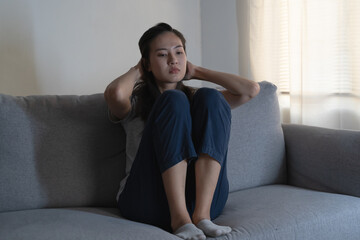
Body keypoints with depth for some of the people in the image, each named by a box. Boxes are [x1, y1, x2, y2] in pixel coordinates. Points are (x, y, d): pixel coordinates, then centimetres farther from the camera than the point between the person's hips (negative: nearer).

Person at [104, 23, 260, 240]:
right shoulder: (134, 103, 11)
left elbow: (251, 89, 6)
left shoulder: (195, 99, 21)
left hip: (203, 196, 3)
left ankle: (202, 214, -25)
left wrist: (197, 72, 15)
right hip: (147, 203, -3)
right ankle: (179, 219, -29)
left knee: (210, 98, -13)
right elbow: (115, 93, -16)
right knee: (173, 100, -18)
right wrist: (136, 71, 6)